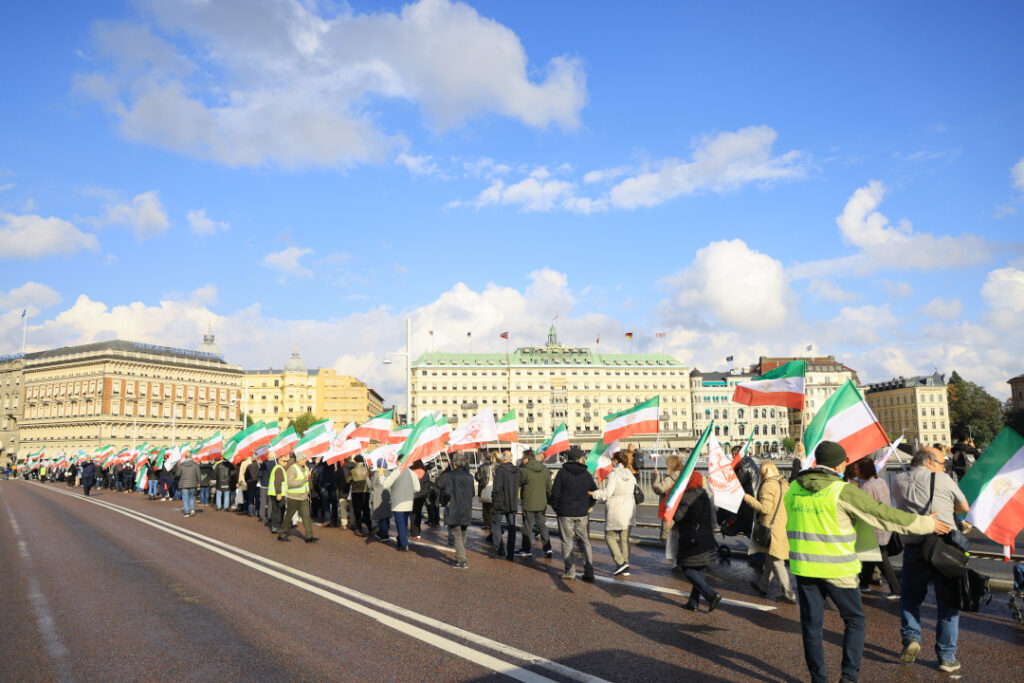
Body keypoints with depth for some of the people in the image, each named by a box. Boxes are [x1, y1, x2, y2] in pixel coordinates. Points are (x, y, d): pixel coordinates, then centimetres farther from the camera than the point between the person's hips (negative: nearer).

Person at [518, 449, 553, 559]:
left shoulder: (524, 470, -16)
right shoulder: (545, 470, 3)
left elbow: (518, 483, -2)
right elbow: (549, 487, 9)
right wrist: (547, 497, 21)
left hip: (529, 504, -5)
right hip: (542, 503, 5)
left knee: (527, 527, 6)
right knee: (542, 525, 14)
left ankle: (527, 550, 14)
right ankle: (547, 548, 11)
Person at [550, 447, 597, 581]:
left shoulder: (563, 472, -5)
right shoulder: (587, 474, 3)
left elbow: (555, 493, -7)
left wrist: (556, 508, 6)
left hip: (565, 513, -2)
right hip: (582, 513, 2)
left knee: (567, 542, 6)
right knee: (584, 541, 11)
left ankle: (570, 571, 8)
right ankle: (589, 572, 7)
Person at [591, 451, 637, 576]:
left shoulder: (613, 474, -14)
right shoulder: (630, 474, 7)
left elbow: (607, 492, -21)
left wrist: (592, 493, -14)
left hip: (616, 511, -7)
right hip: (629, 510, 7)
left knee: (610, 537, 5)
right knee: (624, 539, 11)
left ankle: (620, 562, -9)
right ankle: (626, 568, 10)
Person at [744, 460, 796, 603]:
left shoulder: (768, 486, -16)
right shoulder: (785, 484, 10)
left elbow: (765, 508, -22)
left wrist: (749, 499, -14)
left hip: (772, 528, -9)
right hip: (784, 527, 9)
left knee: (776, 563, -2)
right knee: (771, 560, 21)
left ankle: (789, 595, 0)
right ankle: (763, 586, 34)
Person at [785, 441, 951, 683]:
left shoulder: (793, 489, 2)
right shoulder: (842, 491, -14)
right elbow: (883, 514, -9)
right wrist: (926, 524, 3)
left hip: (803, 567, 4)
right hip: (837, 570, -4)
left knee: (811, 624, 12)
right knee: (854, 620, 15)